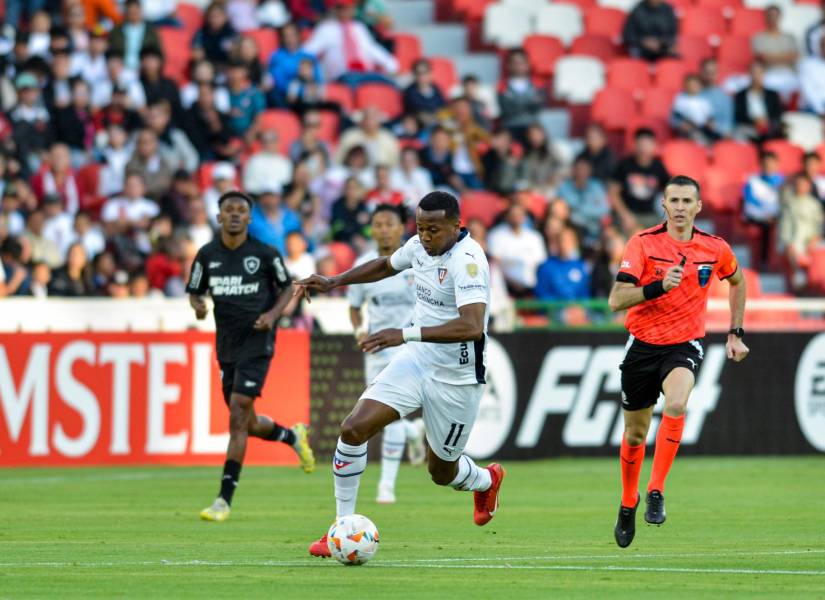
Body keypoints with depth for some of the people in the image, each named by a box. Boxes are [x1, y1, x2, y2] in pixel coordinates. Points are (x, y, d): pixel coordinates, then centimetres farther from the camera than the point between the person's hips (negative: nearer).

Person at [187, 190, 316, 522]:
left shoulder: (265, 254, -6)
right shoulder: (207, 255, 2)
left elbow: (287, 287, 8)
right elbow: (195, 292, 12)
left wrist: (273, 314, -9)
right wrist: (198, 306, -12)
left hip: (257, 342, -5)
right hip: (227, 345, 5)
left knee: (238, 415, -15)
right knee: (248, 423, 12)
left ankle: (224, 500, -14)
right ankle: (293, 436, 46)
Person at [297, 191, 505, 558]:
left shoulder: (467, 260, -25)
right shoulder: (420, 246, -1)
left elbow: (472, 326, -38)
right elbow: (386, 265, 24)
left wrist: (406, 334, -43)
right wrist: (334, 282, 14)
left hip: (457, 378, -6)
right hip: (416, 361, 6)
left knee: (441, 472, 12)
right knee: (353, 428, -13)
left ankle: (486, 481, 50)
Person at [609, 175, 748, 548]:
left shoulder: (715, 249, -3)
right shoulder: (643, 244, -11)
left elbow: (737, 281, 20)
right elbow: (616, 300, -19)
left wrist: (735, 332, 17)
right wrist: (659, 285, -33)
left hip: (685, 345, 0)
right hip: (643, 345, 0)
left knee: (676, 405, -31)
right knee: (634, 435, 10)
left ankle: (656, 491, -23)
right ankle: (628, 503, 36)